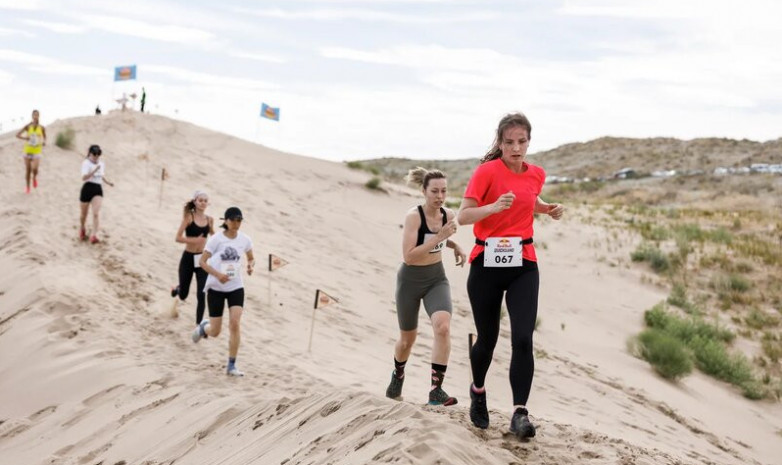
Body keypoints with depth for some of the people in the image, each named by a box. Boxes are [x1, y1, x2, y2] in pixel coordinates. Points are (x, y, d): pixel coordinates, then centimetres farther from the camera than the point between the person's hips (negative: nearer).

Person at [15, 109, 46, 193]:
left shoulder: (42, 128, -4)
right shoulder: (28, 126, -5)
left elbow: (44, 138, 11)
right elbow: (17, 135, -4)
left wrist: (44, 142, -11)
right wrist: (25, 138, -21)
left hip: (37, 151, -1)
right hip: (28, 150, 1)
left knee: (34, 168, -21)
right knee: (27, 170, 7)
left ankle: (35, 177, 14)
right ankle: (27, 187, 25)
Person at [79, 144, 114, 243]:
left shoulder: (102, 164, 11)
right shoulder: (86, 163, -8)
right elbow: (84, 177, -22)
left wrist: (108, 182, 11)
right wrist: (94, 171, -33)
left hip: (98, 189, 3)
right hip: (87, 188, -3)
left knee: (96, 213, -14)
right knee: (84, 214, 12)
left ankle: (94, 235, -18)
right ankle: (83, 229, 41)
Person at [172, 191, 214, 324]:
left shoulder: (209, 219, 2)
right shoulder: (189, 217, -10)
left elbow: (213, 235, 22)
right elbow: (178, 238, -15)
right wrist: (194, 240, -26)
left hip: (202, 259, 2)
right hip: (188, 258, -2)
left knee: (201, 295, -6)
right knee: (183, 295, 11)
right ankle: (177, 290, 48)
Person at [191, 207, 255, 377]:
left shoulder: (245, 240, -2)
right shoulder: (216, 239, -12)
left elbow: (251, 258, 15)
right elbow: (202, 262, -9)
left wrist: (251, 265, -9)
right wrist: (218, 275, -24)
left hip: (236, 288, 2)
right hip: (216, 288, -2)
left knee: (235, 324, -14)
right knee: (215, 332, 2)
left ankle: (231, 366, -5)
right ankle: (203, 327, 41)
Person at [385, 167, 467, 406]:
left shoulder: (448, 215, -5)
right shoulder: (413, 216, -21)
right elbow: (408, 256, -28)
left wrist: (455, 246, 0)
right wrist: (438, 238, -32)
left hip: (437, 279, 3)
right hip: (410, 280, -3)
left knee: (443, 327, -24)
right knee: (408, 338, 13)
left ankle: (436, 389, -18)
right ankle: (398, 376, 46)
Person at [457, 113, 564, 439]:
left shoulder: (536, 174, 6)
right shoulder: (487, 171, -9)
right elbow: (463, 216, -15)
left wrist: (549, 210, 11)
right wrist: (494, 207, -31)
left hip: (523, 265, 3)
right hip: (486, 264, -3)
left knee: (523, 338, -13)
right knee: (487, 337, 9)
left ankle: (520, 413, -12)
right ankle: (478, 391, 38)